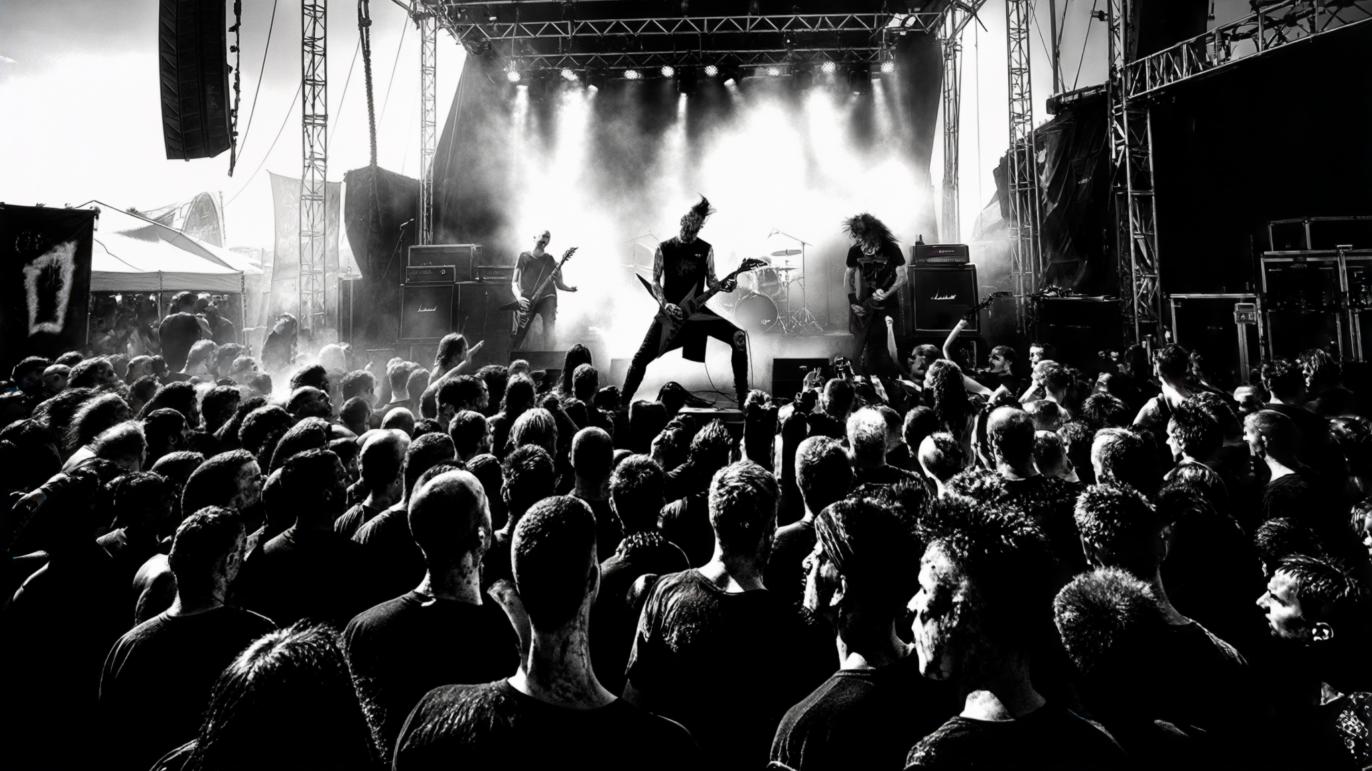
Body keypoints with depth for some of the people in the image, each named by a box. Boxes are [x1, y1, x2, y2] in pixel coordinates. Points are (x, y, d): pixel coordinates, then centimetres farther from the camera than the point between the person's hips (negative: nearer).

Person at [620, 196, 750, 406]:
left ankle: (742, 397, -6)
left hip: (696, 310, 1)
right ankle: (622, 403, 8)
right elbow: (655, 281, 1)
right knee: (642, 356, -8)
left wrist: (724, 285, -14)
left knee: (738, 337, -15)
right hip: (669, 311, -1)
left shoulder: (705, 249, 5)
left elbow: (710, 281, 8)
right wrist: (665, 304, -16)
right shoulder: (664, 248, 0)